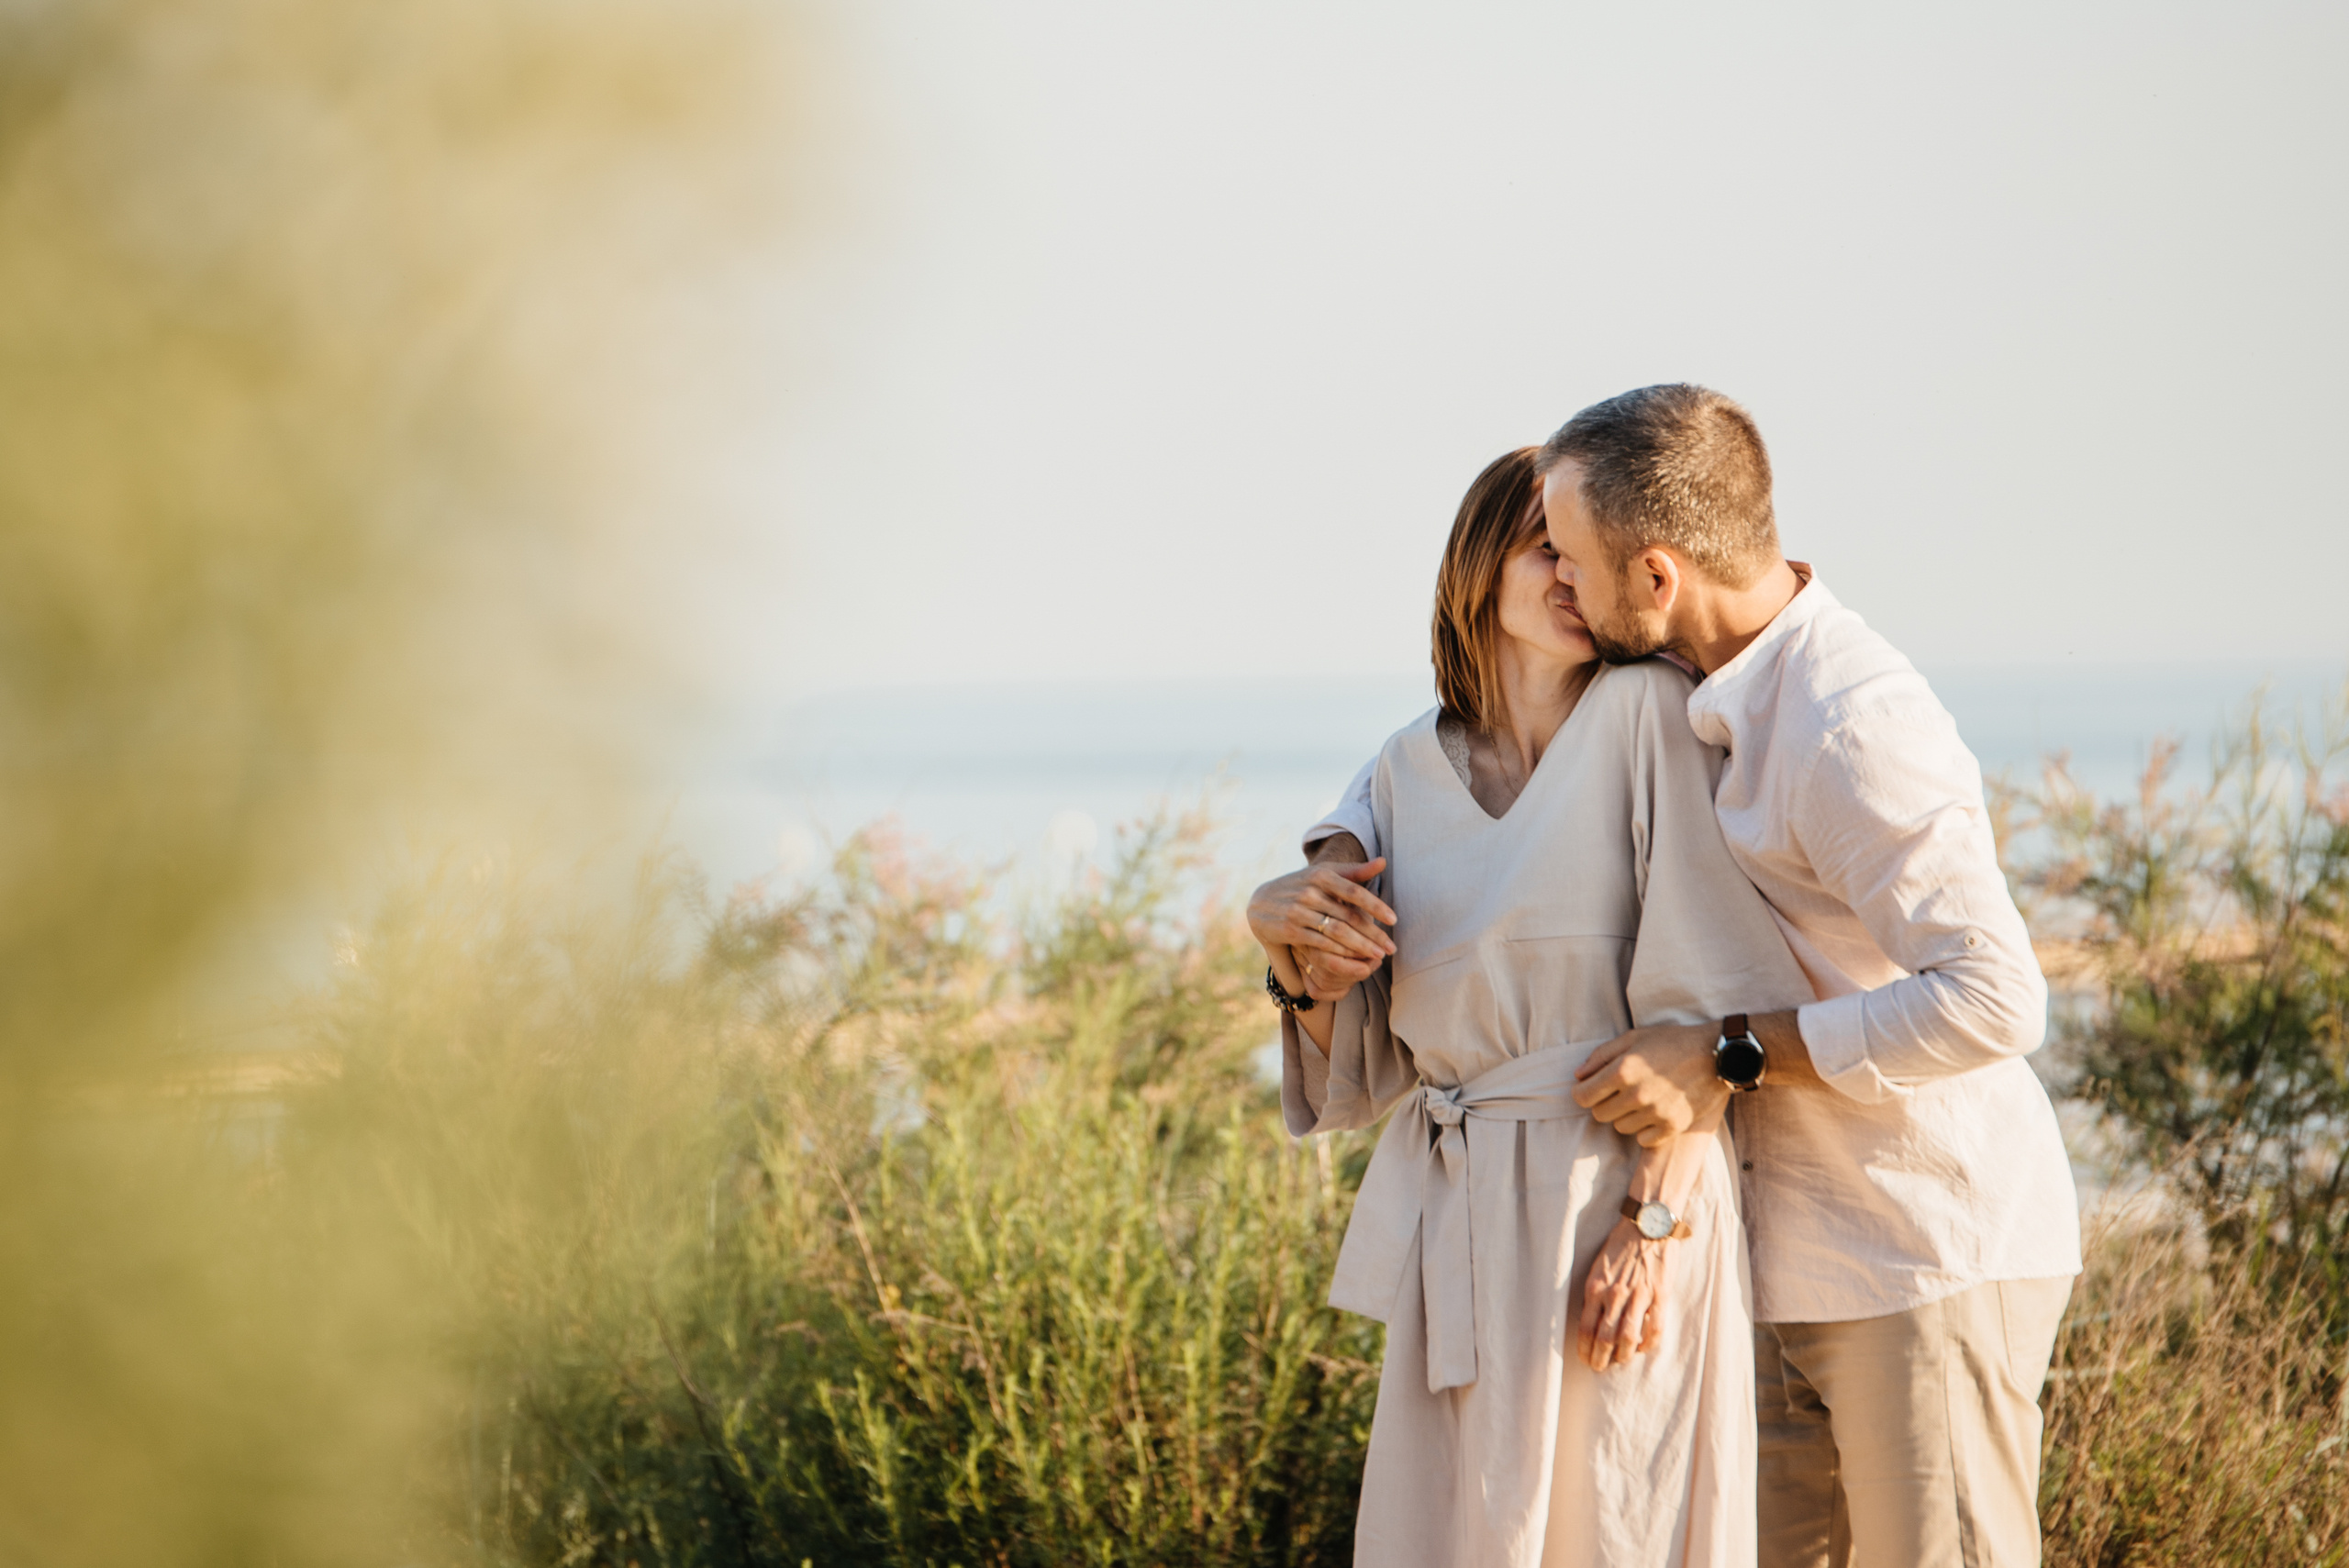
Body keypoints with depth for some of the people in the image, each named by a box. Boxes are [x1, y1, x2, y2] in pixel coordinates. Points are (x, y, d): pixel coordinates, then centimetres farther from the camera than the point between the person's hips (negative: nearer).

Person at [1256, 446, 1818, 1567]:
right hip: (1453, 1219, 5)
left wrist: (1653, 1222, -15)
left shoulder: (1646, 715, -4)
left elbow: (1708, 1002, -9)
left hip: (1613, 1207, -5)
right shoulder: (1409, 772, 11)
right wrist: (1295, 967, -6)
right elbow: (1364, 1071, 14)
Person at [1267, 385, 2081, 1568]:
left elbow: (1992, 1000, -28)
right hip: (1795, 1255, 9)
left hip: (1933, 1258, -9)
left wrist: (1730, 1056, -26)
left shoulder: (1853, 727, -23)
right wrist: (1326, 870, 1)